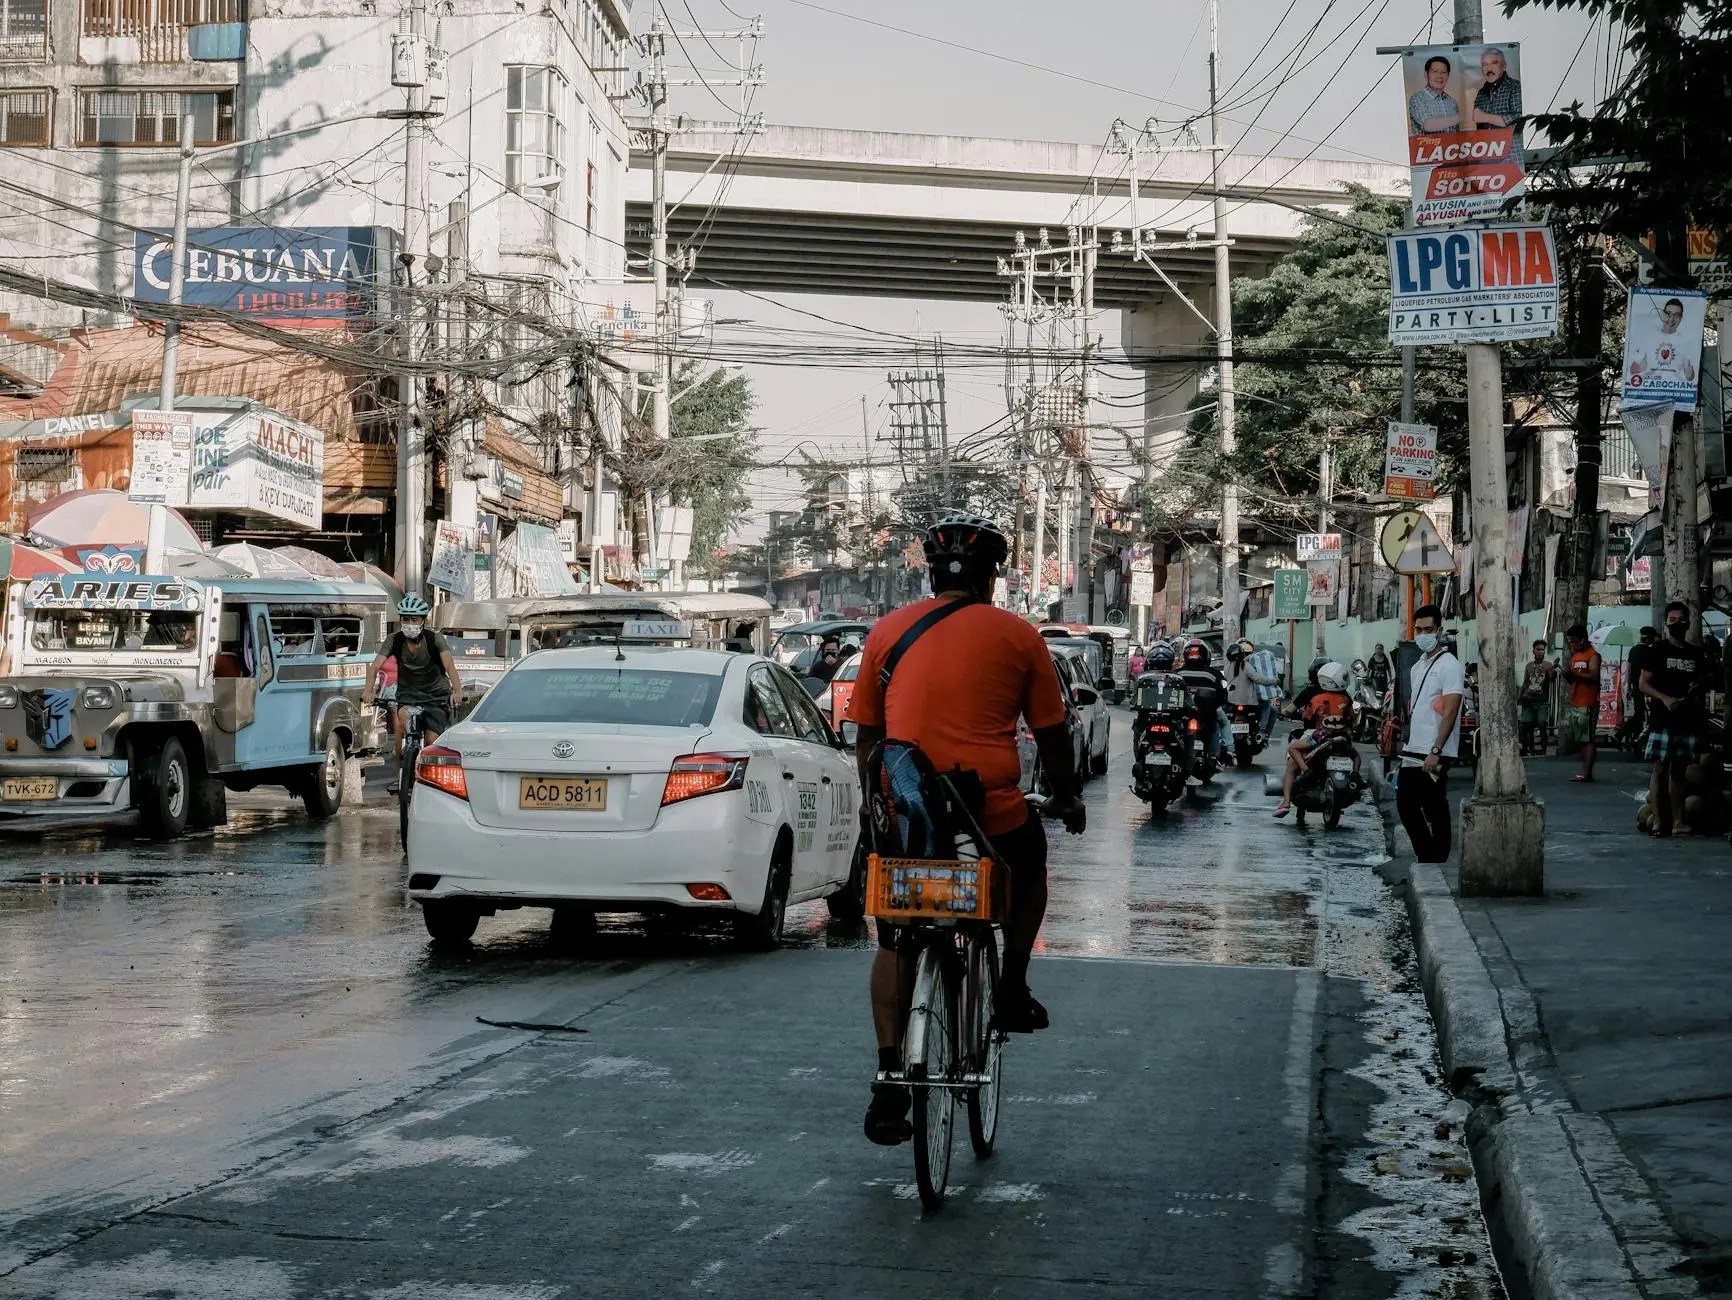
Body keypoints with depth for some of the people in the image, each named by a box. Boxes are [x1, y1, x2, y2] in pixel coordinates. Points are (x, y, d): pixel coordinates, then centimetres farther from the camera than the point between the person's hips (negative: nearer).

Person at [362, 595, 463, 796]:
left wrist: (457, 690, -50)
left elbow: (449, 664, -32)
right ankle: (398, 771, -21)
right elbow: (376, 665, -23)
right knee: (400, 716, -32)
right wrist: (369, 689, -42)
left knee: (432, 743, -13)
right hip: (407, 692, 1)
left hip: (436, 694, -1)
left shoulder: (434, 640, -16)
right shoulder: (395, 640, -10)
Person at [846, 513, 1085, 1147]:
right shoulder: (1017, 636, 3)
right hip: (994, 816, -1)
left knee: (896, 943, 14)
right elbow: (1051, 732, 10)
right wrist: (1067, 798, 26)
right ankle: (1011, 993, 29)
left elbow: (867, 734, 14)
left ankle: (889, 1081, 6)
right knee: (1030, 868, 32)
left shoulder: (889, 630, 9)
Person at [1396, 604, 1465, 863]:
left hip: (1434, 755, -9)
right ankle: (1427, 858, 19)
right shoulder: (1417, 667, 17)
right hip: (1413, 753, 9)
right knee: (1406, 807, 9)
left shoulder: (1449, 665, -10)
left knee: (1435, 812, -4)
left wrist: (1435, 752, -22)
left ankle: (1437, 863, 2)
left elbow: (1450, 712, -16)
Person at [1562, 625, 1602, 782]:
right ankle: (1586, 771, 11)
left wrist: (1574, 672, -20)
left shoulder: (1593, 655, -6)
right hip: (1575, 703, 9)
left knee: (1587, 739, -10)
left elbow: (1594, 676, -18)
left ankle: (1586, 772, -13)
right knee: (1580, 739, 8)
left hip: (1588, 704, -9)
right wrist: (1567, 673, 2)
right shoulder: (1574, 655, 19)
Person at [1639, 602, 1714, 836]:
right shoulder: (1658, 650, 0)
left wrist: (1697, 689, -3)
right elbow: (1644, 684, -2)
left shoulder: (1697, 653, 12)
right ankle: (1658, 821, -6)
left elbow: (1703, 682, 21)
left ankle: (1678, 822, 11)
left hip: (1688, 719, 4)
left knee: (1679, 771, 9)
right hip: (1662, 720, -4)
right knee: (1660, 770, -6)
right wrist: (1665, 698, -18)